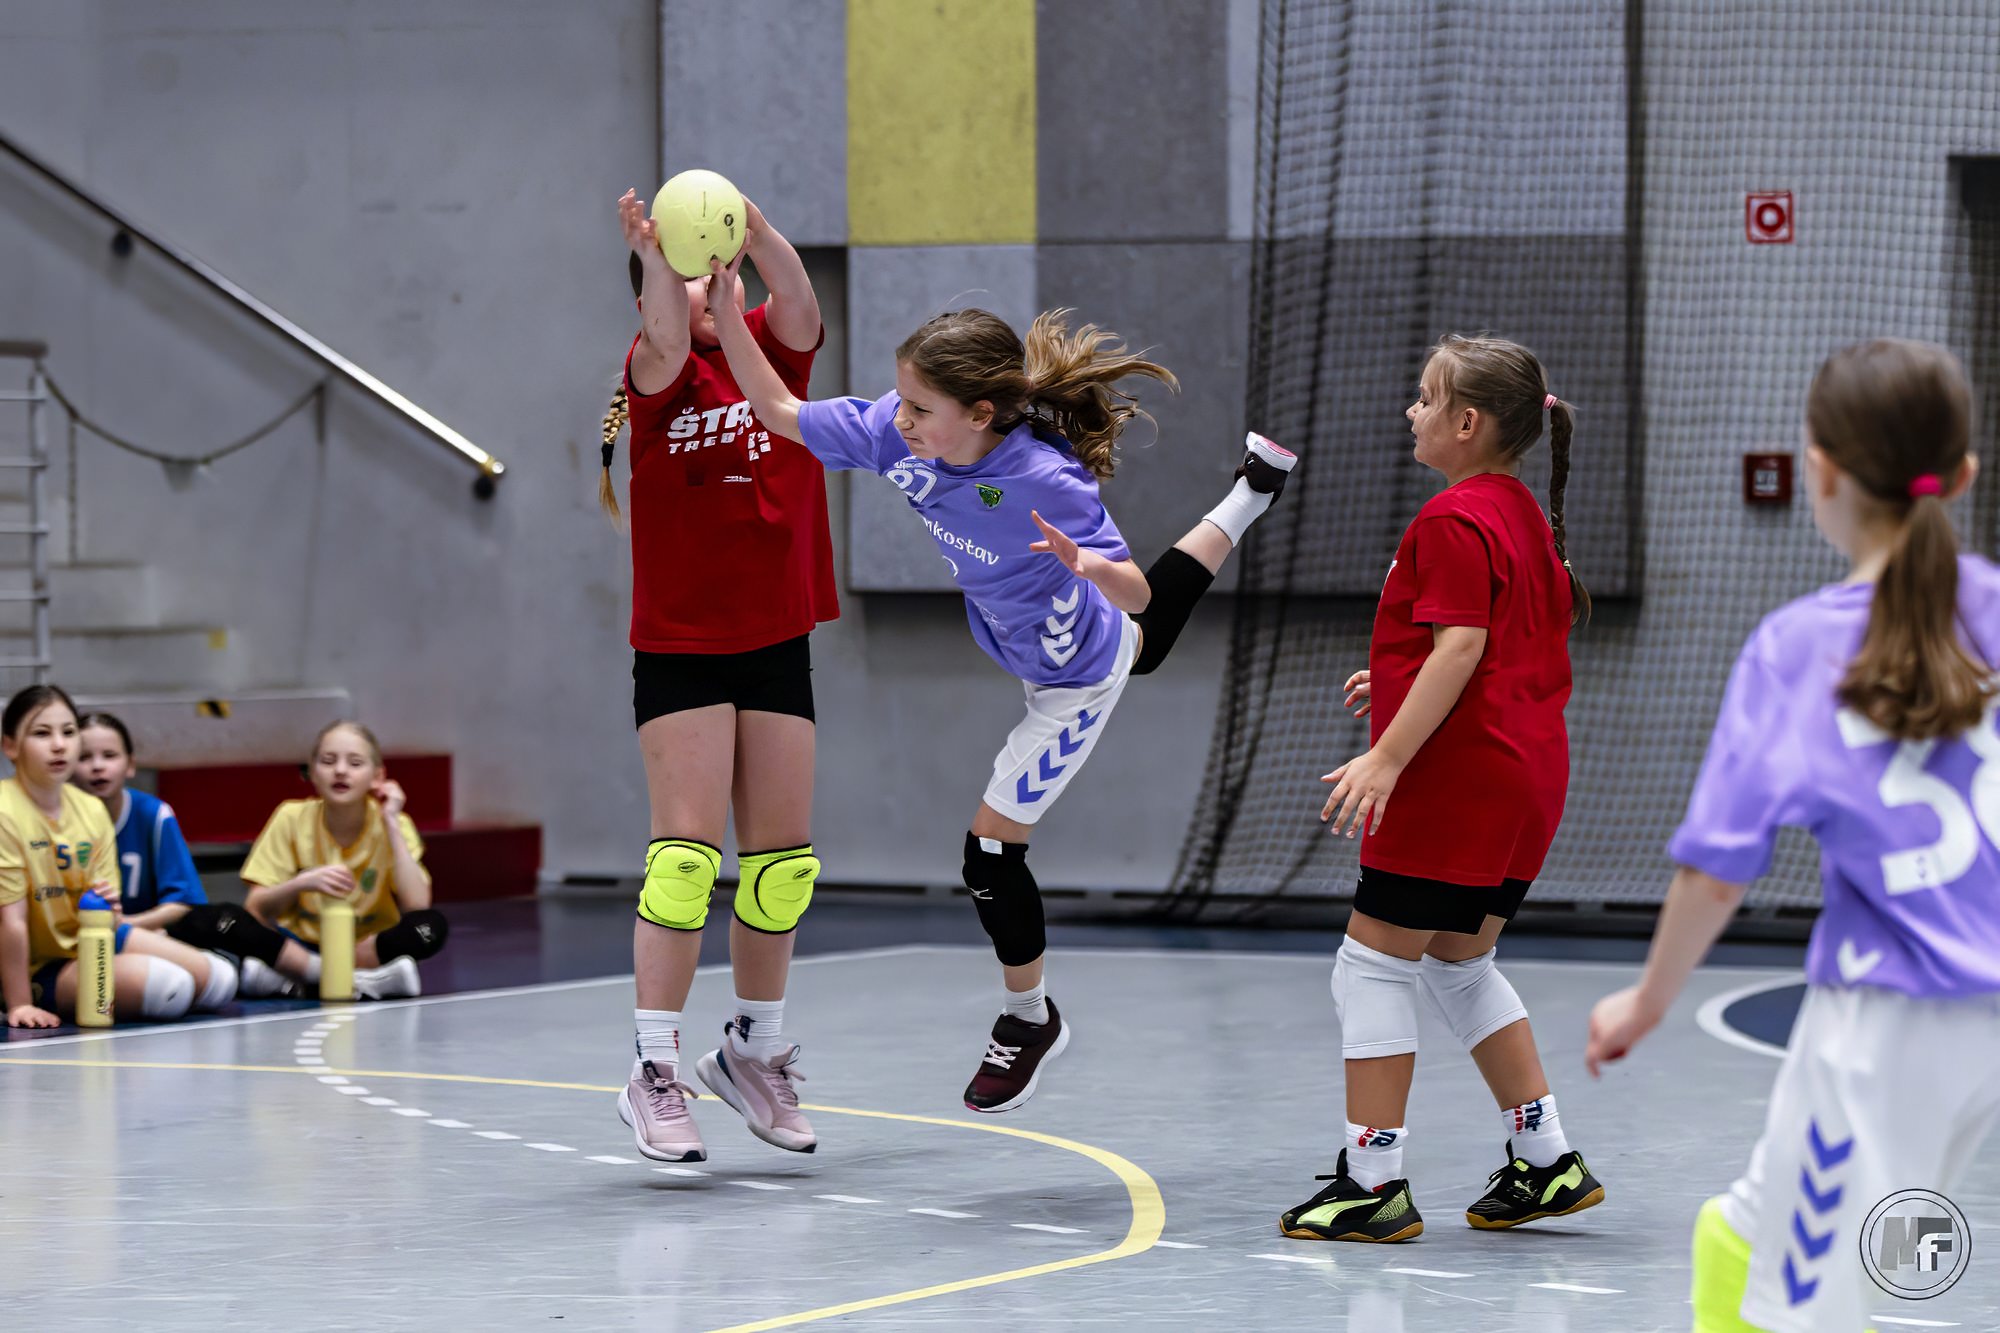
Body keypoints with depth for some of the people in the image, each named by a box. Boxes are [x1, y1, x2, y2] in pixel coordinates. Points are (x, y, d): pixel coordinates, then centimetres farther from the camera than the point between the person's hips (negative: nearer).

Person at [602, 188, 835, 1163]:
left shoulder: (771, 351, 6)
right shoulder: (657, 378, -3)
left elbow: (799, 305, -16)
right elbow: (668, 341, -27)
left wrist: (756, 233, -37)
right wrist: (653, 258, -47)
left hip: (777, 643, 4)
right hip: (679, 646, -4)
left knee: (783, 862, 9)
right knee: (685, 853, -12)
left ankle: (755, 1051, 25)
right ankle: (654, 1071, -8)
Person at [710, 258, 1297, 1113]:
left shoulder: (1047, 483, -42)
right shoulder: (898, 435, -28)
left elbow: (1134, 596, -34)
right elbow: (782, 413, -16)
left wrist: (1089, 566, -57)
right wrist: (729, 320, -31)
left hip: (1074, 683, -7)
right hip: (1017, 646, 7)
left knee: (991, 851, -2)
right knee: (1143, 644, 40)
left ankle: (1030, 1019, 25)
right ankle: (1251, 492, 60)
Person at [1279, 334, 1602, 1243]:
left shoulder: (1455, 519, -14)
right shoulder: (1527, 515, 15)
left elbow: (1463, 646, -22)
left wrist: (1387, 757, -24)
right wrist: (1402, 684, 24)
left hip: (1456, 770, -10)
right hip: (1528, 770, 10)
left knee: (1374, 964, -2)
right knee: (1460, 963, 20)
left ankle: (1373, 1184, -2)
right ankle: (1546, 1162, 18)